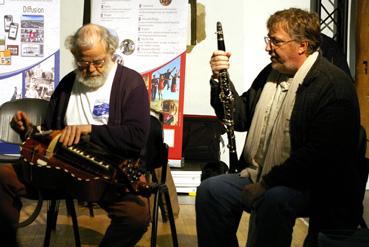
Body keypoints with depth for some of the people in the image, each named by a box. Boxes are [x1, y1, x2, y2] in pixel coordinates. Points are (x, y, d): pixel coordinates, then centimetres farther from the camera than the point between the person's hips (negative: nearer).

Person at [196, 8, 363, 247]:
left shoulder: (334, 85, -15)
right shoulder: (271, 73, 13)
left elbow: (319, 155, -23)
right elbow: (241, 118, 16)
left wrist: (267, 183, -22)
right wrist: (220, 79, 0)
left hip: (311, 185, -8)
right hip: (257, 176, 8)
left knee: (272, 200, -36)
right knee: (209, 190, -10)